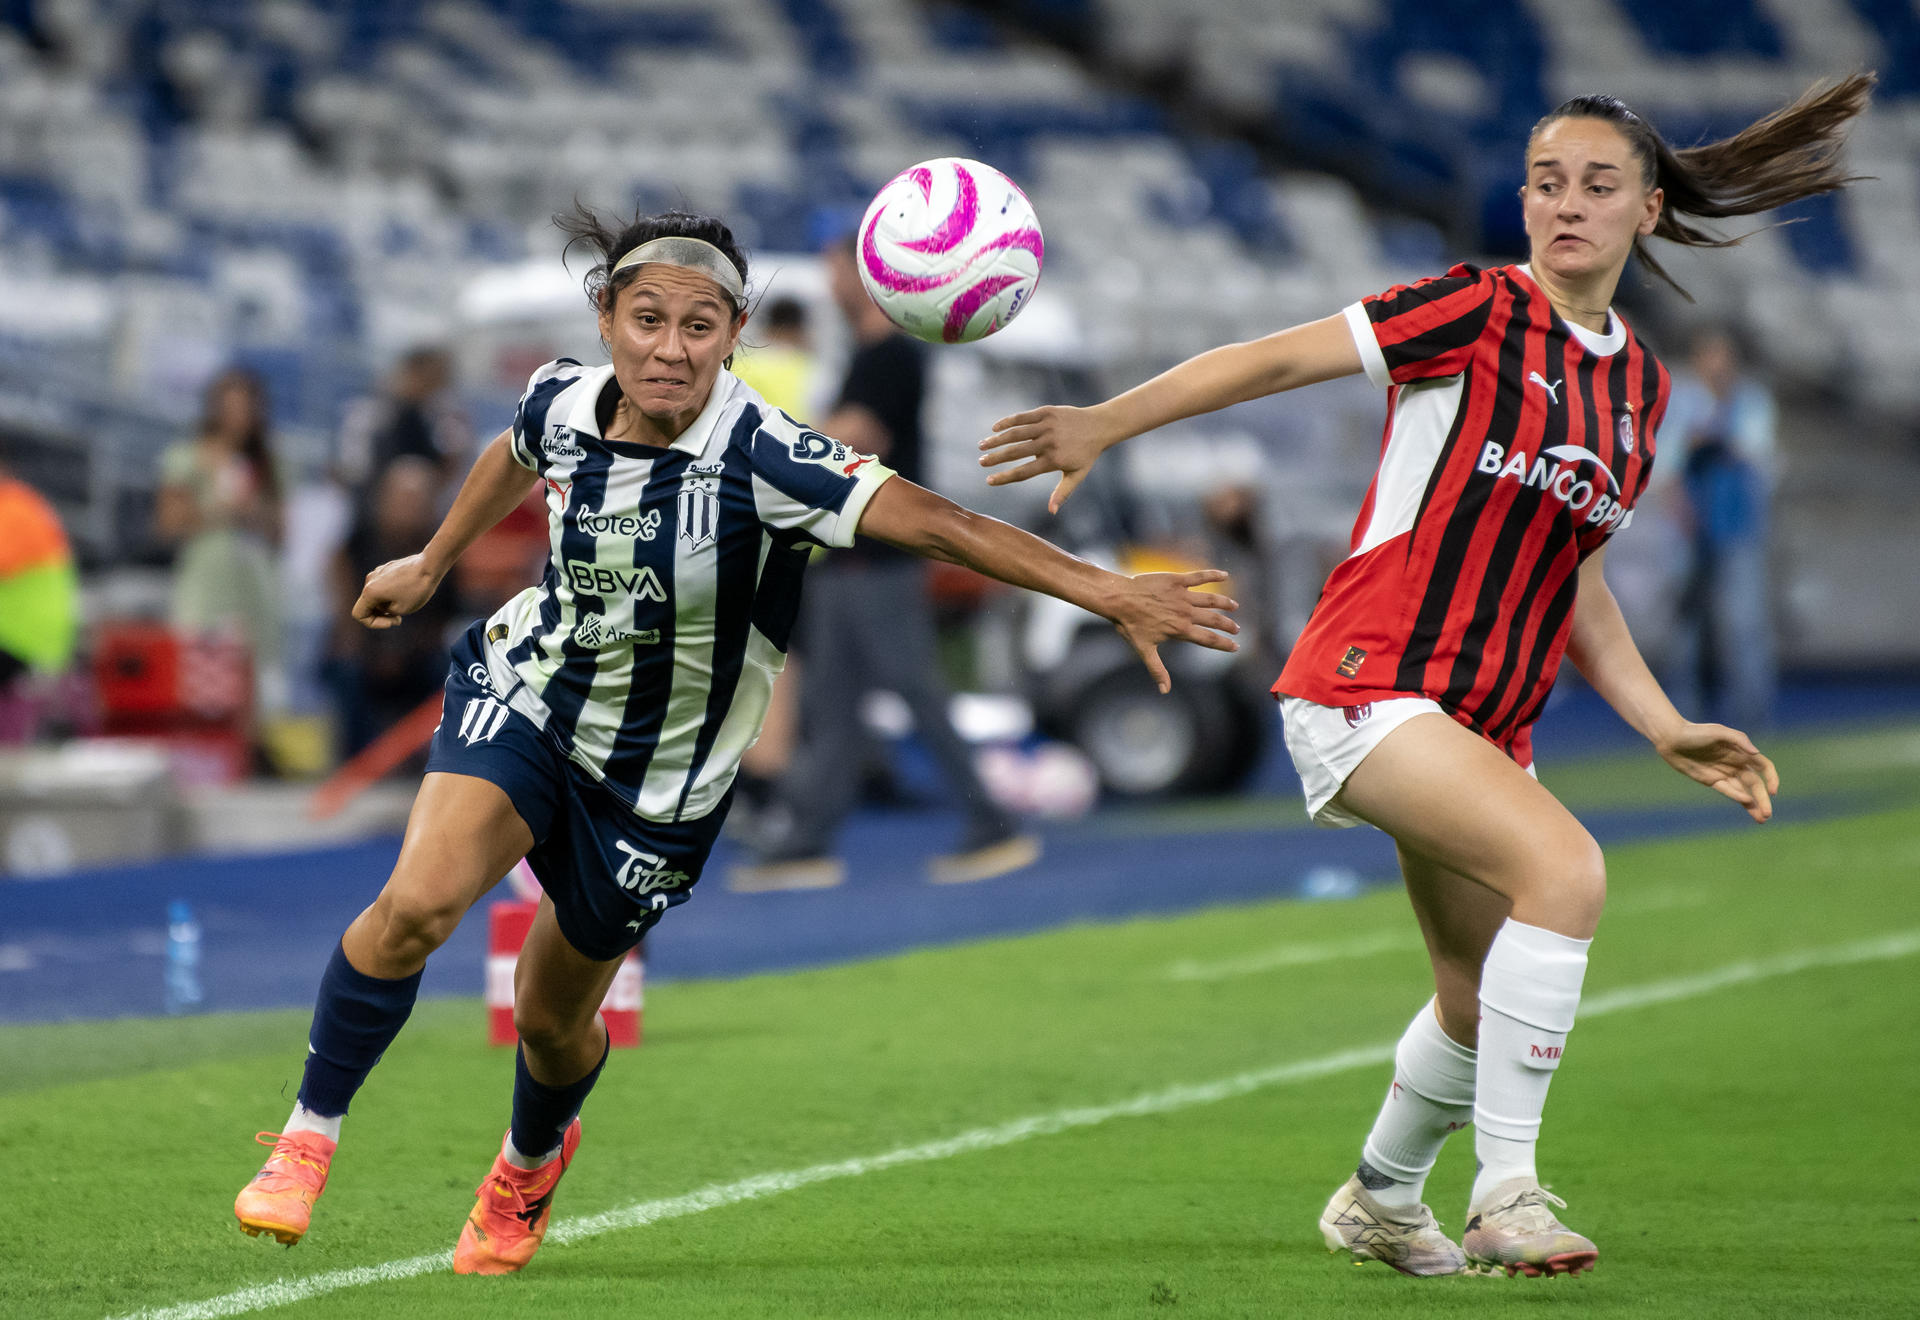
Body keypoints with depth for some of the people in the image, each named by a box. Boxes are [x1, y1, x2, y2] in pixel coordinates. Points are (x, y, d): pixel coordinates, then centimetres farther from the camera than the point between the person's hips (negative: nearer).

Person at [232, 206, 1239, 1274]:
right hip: (526, 699, 2)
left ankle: (532, 1161, 50)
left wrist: (1106, 591, -48)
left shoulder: (761, 458, -29)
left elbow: (934, 523, -39)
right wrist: (430, 567, 28)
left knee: (553, 1018, 13)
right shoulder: (564, 404, -14)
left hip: (659, 787, -2)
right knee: (417, 905, -24)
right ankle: (309, 1137, -4)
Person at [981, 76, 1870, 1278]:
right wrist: (1107, 422, -16)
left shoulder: (1642, 387, 13)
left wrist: (1666, 728, 12)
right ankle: (1508, 1194, -22)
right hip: (1368, 686, -8)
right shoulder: (1479, 313, -8)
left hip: (1487, 724, 8)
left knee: (1484, 1002, 14)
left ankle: (1381, 1201, 41)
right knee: (1565, 867, -28)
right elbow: (1274, 360, -9)